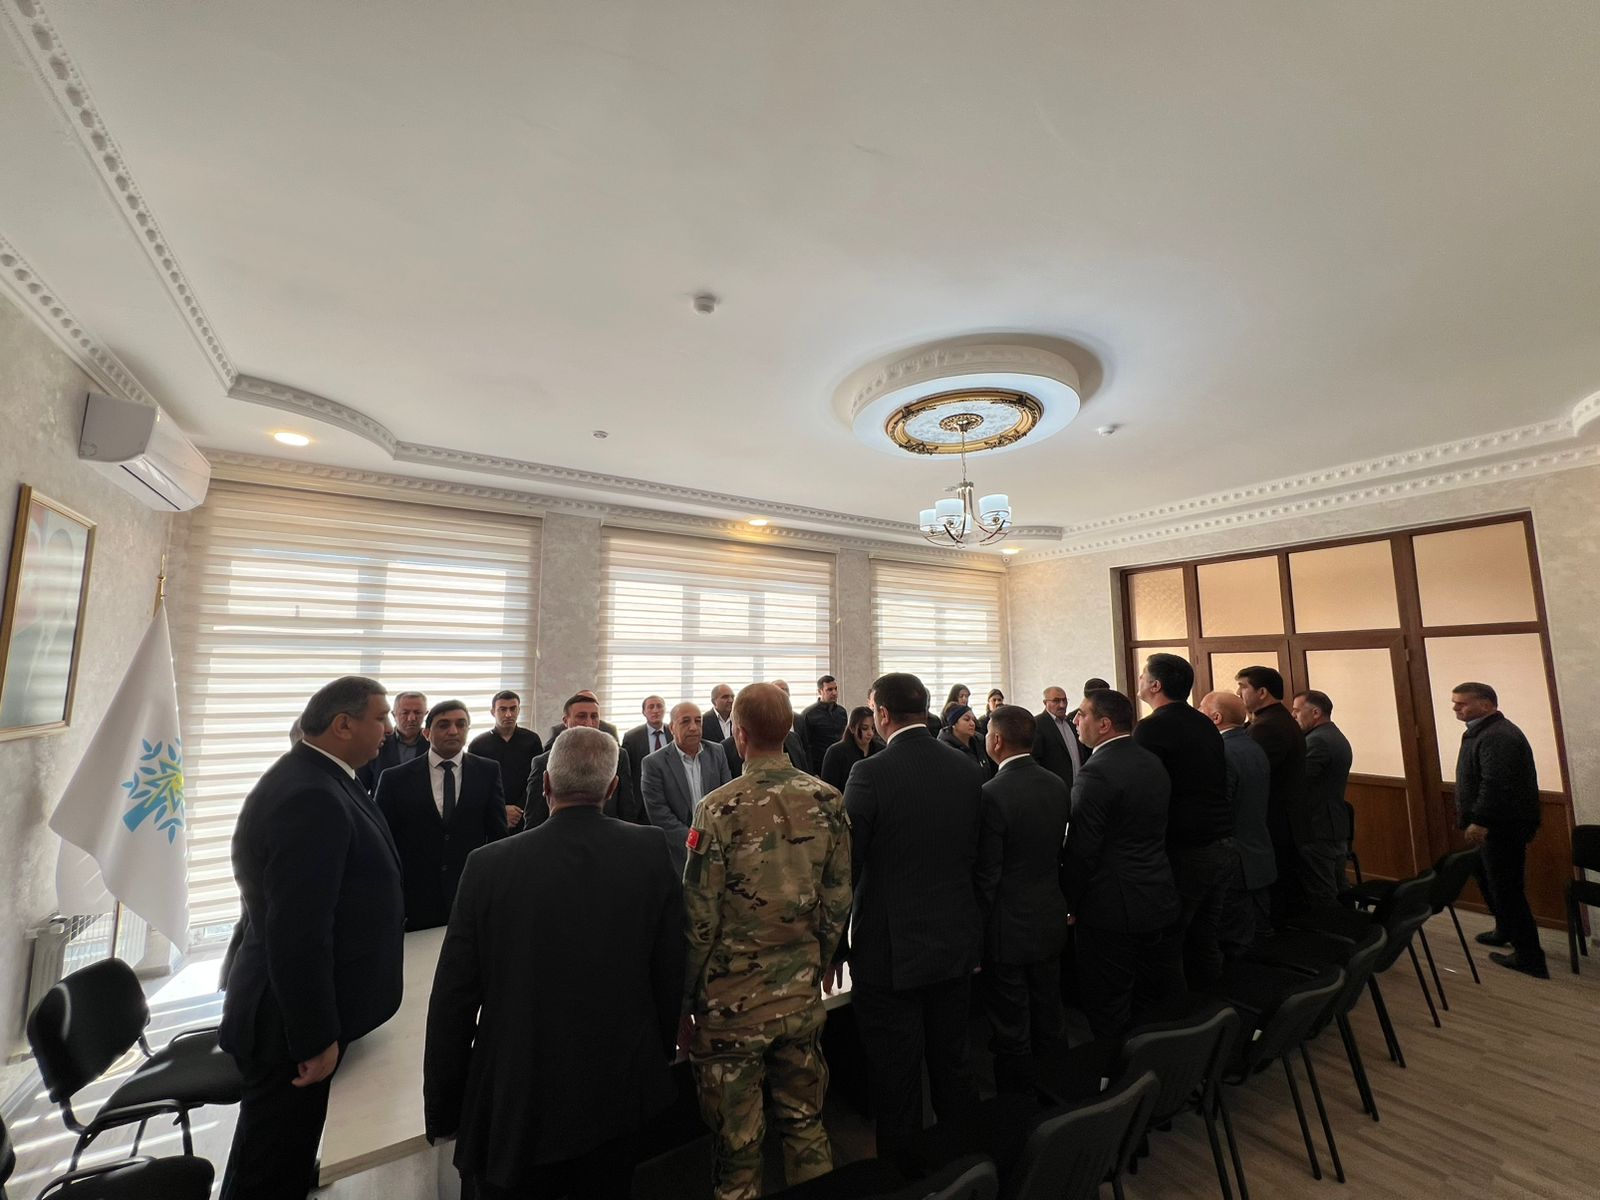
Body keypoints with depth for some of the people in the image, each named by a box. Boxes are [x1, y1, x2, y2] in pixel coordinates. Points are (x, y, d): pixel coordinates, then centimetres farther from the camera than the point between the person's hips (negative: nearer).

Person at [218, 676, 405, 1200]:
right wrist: (316, 1039, -20)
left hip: (298, 1009, 9)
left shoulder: (317, 779, 2)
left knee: (284, 1149, 28)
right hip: (292, 1023, -9)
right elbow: (298, 936, -30)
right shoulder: (310, 799, -30)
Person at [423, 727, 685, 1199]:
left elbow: (454, 999, -9)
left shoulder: (490, 865, -17)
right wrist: (660, 1051, 11)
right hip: (618, 1091, 2)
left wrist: (442, 1108, 6)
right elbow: (669, 971, -6)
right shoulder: (651, 851, -14)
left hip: (515, 1103, -1)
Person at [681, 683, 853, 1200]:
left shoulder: (720, 808, -19)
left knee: (738, 1147, 16)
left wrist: (686, 1000, 0)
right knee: (806, 1123, 23)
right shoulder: (828, 800, -8)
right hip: (802, 993, 4)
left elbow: (700, 918, -14)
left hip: (733, 1000, -3)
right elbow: (838, 901, -1)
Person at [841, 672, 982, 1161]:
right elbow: (975, 854, 6)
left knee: (897, 1083, 12)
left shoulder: (870, 773, -20)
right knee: (953, 1067, 24)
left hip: (890, 951, -5)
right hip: (956, 944, 6)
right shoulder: (968, 769, -4)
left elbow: (846, 865, -15)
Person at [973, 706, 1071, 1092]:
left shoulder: (992, 795, -24)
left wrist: (976, 929, -7)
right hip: (1051, 922, 7)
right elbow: (1060, 852, 8)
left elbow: (986, 875, -20)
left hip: (1008, 930, -7)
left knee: (1012, 1035, 10)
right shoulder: (1057, 785, -3)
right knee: (1048, 1027, 23)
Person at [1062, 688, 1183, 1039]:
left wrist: (1068, 903, -7)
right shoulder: (1153, 763, 5)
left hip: (1111, 909, -8)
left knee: (1110, 1017, 7)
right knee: (1163, 1008, 20)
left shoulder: (1096, 773, -21)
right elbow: (1154, 831, 13)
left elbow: (1082, 850, -19)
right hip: (1160, 902, 8)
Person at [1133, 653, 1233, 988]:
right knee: (1204, 938, 18)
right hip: (1224, 846, 8)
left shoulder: (1151, 728, -15)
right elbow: (1218, 783, 17)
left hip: (1184, 851, -8)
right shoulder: (1205, 725, 10)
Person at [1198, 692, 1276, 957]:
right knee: (1260, 944, 19)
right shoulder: (1256, 748, 8)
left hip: (1233, 866, -9)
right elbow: (1262, 800, 15)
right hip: (1261, 860, 9)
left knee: (1236, 949, 2)